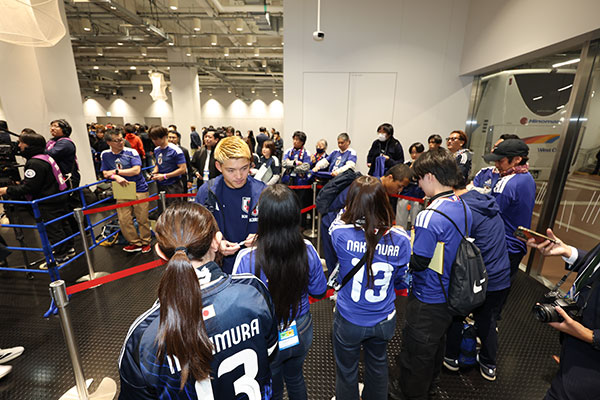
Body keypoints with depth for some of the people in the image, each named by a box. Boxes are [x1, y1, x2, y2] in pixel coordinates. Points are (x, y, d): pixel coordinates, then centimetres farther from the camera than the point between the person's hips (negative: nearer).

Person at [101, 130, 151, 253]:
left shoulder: (131, 152, -6)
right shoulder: (105, 155, 6)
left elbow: (136, 170, -15)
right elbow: (105, 174, 6)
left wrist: (116, 171, -10)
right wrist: (116, 177, -16)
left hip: (139, 189, -3)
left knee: (142, 219, 2)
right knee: (124, 220, 2)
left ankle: (146, 242, 20)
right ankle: (135, 242, 19)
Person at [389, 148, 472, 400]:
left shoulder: (429, 216, -30)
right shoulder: (464, 208, -3)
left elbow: (418, 263, -26)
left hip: (428, 300, -8)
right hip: (452, 294, 9)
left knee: (417, 349, 15)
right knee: (437, 341, 29)